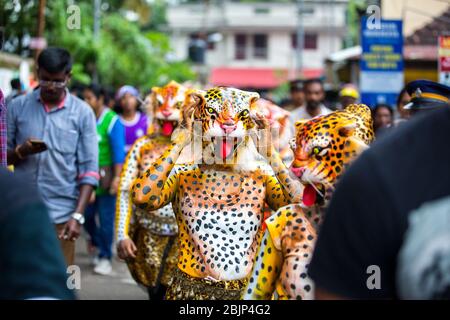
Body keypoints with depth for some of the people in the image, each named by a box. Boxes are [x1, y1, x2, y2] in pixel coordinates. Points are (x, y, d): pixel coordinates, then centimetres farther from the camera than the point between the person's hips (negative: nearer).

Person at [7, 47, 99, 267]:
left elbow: (89, 169, -1)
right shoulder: (17, 107, 4)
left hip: (61, 212, -1)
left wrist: (78, 215, -10)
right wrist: (21, 151, -15)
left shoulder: (83, 113, 1)